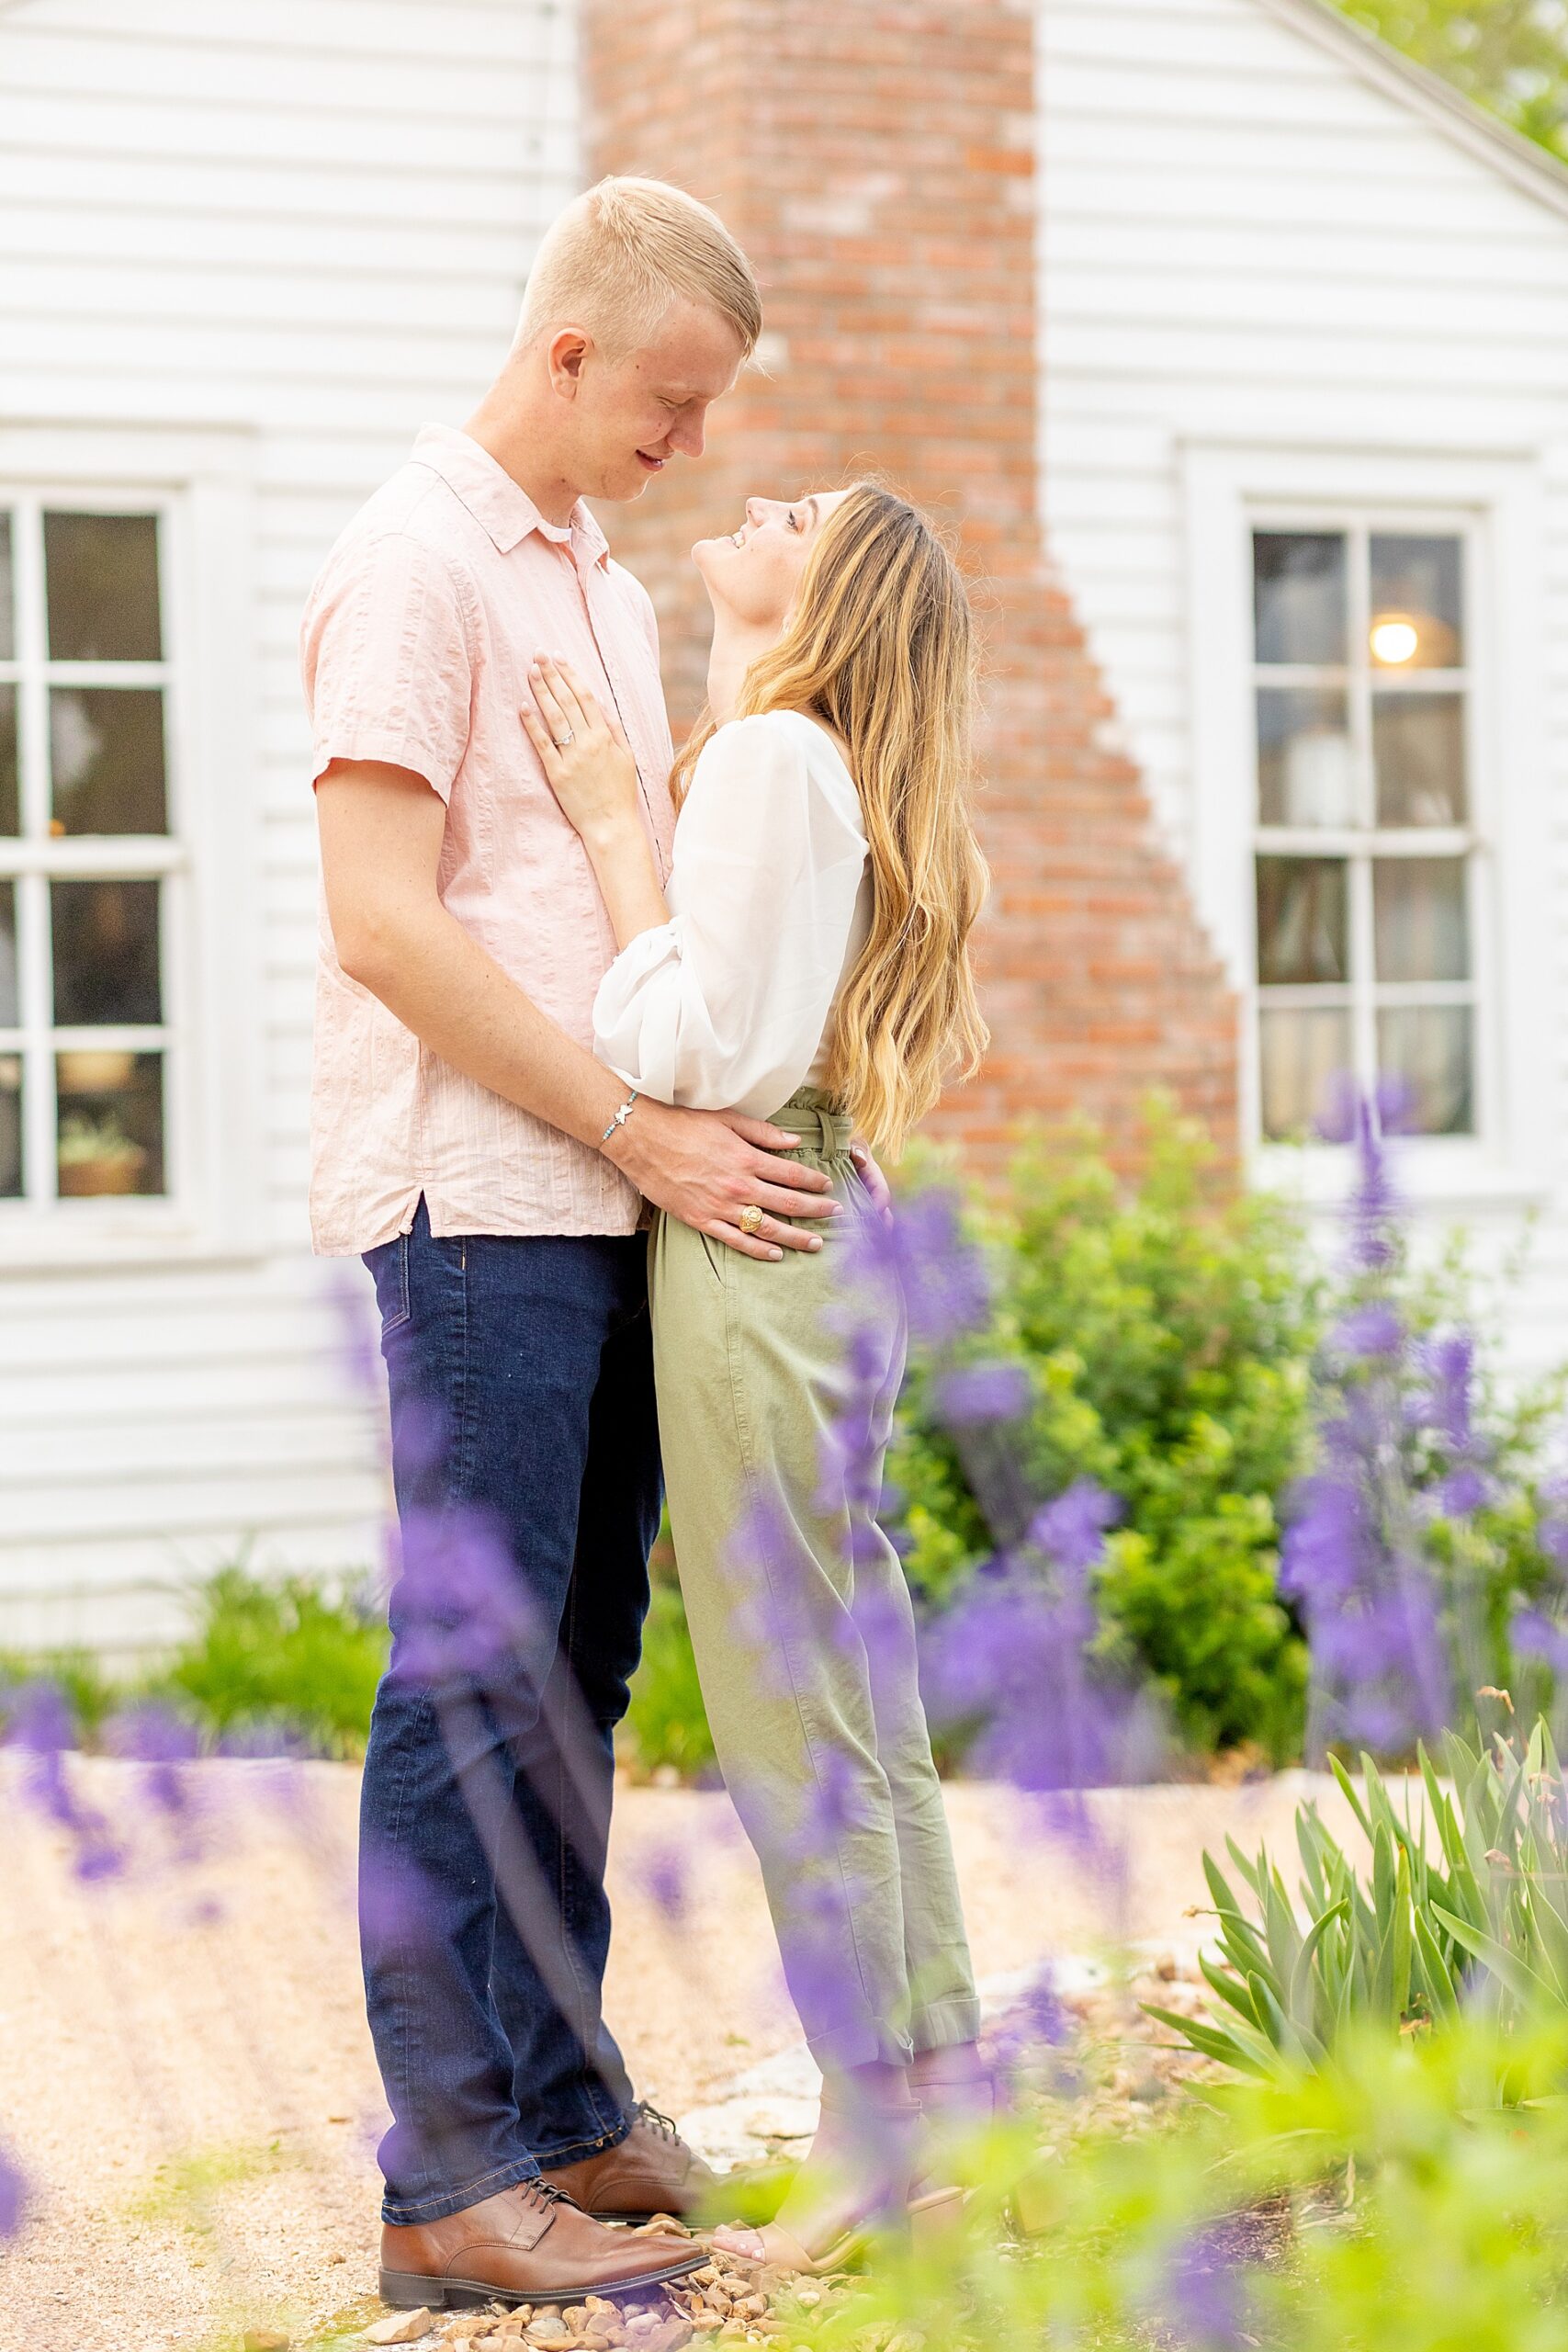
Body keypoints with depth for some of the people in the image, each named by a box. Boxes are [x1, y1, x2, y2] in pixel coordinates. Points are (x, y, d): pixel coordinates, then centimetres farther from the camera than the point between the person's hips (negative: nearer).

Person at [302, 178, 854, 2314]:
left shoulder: (604, 585, 20)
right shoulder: (417, 562, -8)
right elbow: (384, 921, -16)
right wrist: (639, 1131, -16)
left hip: (616, 1196, 9)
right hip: (480, 1196, -8)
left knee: (578, 1667, 11)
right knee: (474, 1671, -7)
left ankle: (565, 2112, 18)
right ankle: (447, 2179, -4)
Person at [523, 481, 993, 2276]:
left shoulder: (768, 759, -13)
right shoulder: (820, 768, 16)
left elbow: (698, 1048, -18)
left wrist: (616, 829, -12)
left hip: (746, 1239, -10)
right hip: (814, 1237, 10)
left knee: (794, 1715, -4)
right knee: (863, 1697, 13)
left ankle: (879, 2147, 2)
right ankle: (943, 2100, 19)